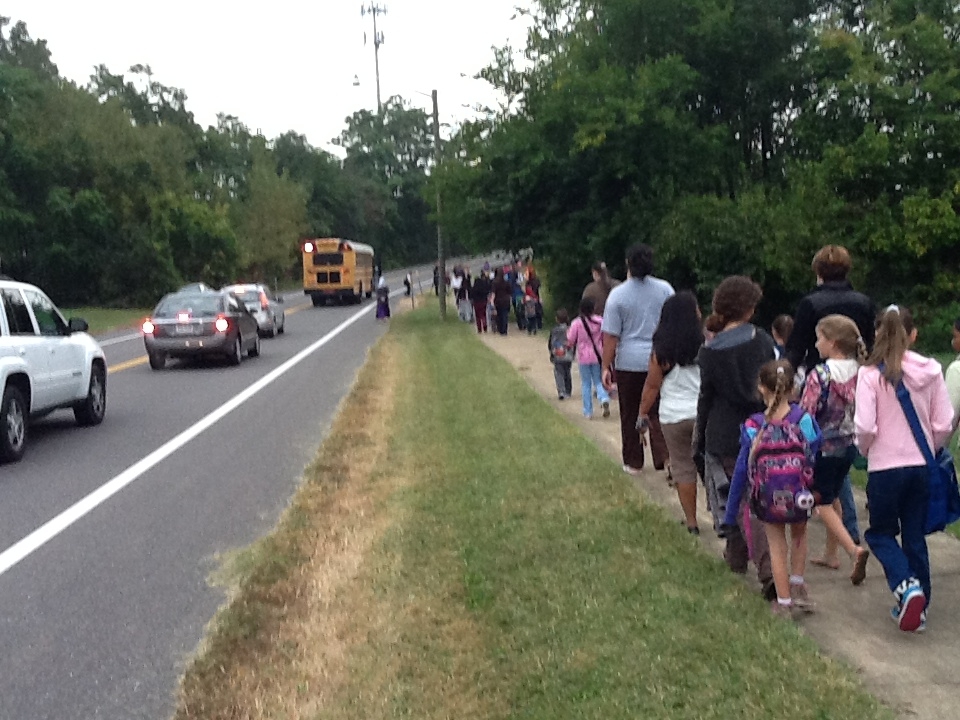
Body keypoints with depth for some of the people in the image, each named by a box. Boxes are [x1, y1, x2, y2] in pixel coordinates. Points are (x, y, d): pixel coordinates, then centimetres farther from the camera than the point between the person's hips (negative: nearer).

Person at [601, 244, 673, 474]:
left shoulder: (618, 294, -8)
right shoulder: (665, 289, -2)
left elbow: (610, 336, -9)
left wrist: (606, 367, -3)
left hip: (628, 362, -1)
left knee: (630, 414, 11)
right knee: (658, 412, 10)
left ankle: (633, 463, 20)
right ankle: (664, 457, -4)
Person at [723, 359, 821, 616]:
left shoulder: (753, 427, -12)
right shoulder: (804, 420, -11)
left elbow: (741, 471, -7)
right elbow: (817, 457, -9)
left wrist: (730, 513, 1)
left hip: (768, 501, -1)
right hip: (800, 498, 1)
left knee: (777, 546, 18)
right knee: (799, 535, 30)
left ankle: (784, 602, 24)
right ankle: (797, 586, 29)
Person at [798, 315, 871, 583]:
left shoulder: (819, 376, -19)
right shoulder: (859, 372, -2)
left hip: (824, 447, -6)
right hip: (849, 445, 6)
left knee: (823, 503, 6)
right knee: (833, 498, 21)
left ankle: (854, 549, -12)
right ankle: (830, 554, 29)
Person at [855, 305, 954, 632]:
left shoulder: (871, 373, -13)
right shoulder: (931, 370, -3)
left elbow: (865, 427, -17)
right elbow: (944, 424, -1)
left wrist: (865, 448, 3)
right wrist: (929, 449, 16)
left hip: (885, 466, -3)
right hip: (922, 466, 4)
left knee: (880, 533, 14)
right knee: (915, 535, 16)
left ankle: (906, 586, -9)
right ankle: (917, 606, 21)